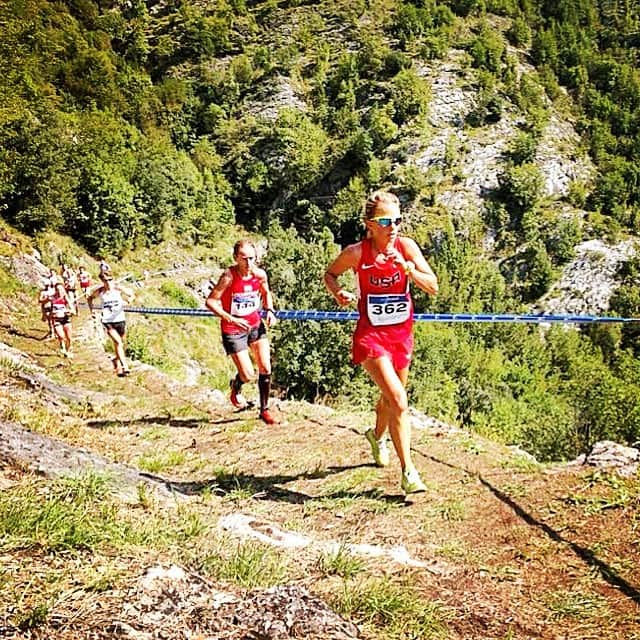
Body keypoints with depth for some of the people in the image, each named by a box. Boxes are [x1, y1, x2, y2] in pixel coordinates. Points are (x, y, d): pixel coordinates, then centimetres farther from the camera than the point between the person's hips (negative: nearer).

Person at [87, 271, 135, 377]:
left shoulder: (118, 288, -4)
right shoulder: (99, 291, -2)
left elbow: (132, 295, 1)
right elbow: (90, 297, 17)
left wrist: (128, 300, -20)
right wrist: (91, 310, 8)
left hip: (120, 320, 2)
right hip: (108, 321, -2)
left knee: (120, 344, 14)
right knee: (118, 342, -17)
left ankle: (116, 360, 40)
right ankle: (124, 365, -20)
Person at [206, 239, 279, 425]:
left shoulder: (260, 274, -8)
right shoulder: (229, 276, -22)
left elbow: (266, 293, 14)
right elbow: (210, 301, -21)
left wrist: (269, 310, -4)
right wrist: (231, 319, -30)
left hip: (256, 324, 4)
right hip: (233, 330, -4)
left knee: (266, 369, 0)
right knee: (248, 375, -4)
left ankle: (264, 410, 18)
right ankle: (235, 388, 34)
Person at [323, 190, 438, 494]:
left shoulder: (406, 246, -8)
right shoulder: (356, 252, -14)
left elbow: (433, 287, -11)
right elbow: (330, 274, 5)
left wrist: (406, 267, -26)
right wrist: (338, 292, -15)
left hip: (402, 333, 4)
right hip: (371, 335, -4)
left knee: (391, 398, 22)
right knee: (398, 401, -18)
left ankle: (377, 435, 55)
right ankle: (408, 472, -8)